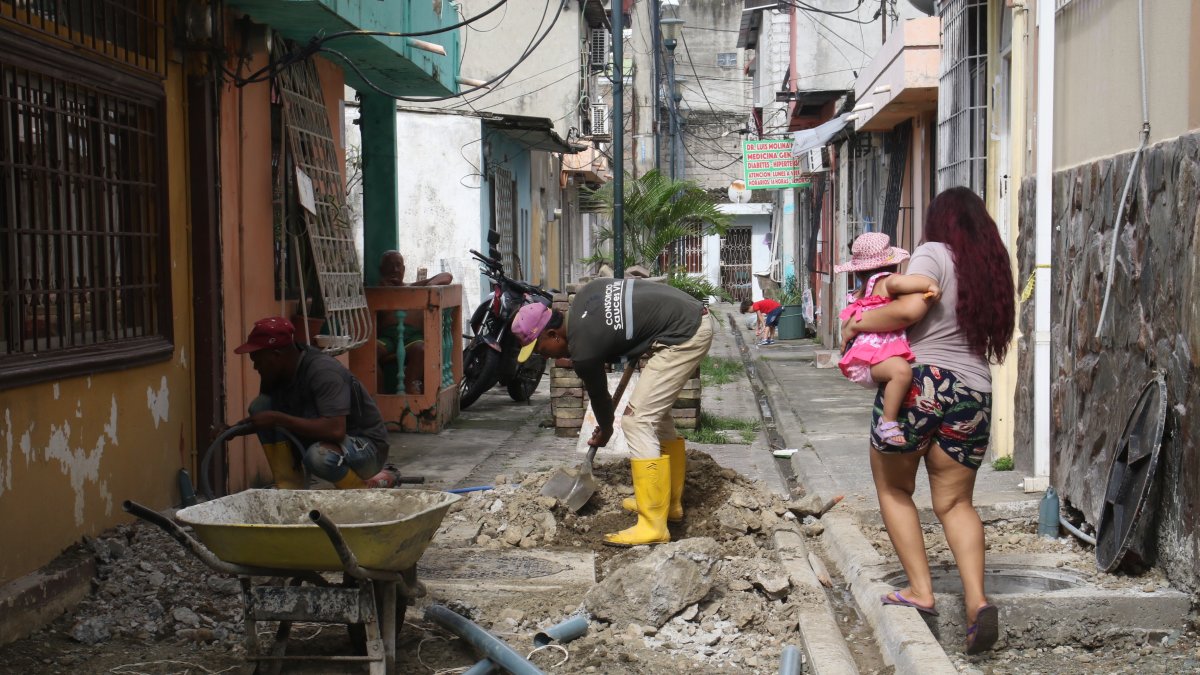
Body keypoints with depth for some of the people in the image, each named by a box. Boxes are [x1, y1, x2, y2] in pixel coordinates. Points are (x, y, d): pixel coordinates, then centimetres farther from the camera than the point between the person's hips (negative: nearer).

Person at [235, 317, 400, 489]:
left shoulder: (323, 372, -27)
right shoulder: (276, 373, -3)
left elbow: (335, 430, -39)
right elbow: (263, 416, 12)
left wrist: (277, 418, -34)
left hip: (366, 445, -8)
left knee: (320, 455, -40)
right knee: (261, 405, -6)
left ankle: (371, 487, -9)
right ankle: (289, 486, -5)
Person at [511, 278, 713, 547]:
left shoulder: (583, 349, -14)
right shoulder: (584, 295, 6)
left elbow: (599, 396, 3)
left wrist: (605, 430, 25)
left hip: (684, 336, -10)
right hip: (695, 314, 10)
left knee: (637, 420, -10)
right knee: (655, 413, 20)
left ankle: (653, 526, -8)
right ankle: (669, 502, 31)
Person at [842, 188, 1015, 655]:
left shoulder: (934, 254, -4)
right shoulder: (993, 269, 14)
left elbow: (910, 308, -19)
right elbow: (990, 333, 12)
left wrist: (857, 323, -5)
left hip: (918, 382, -5)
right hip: (973, 393, 5)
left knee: (893, 488, 14)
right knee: (955, 502, 11)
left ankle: (920, 590, 7)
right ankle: (976, 599, -7)